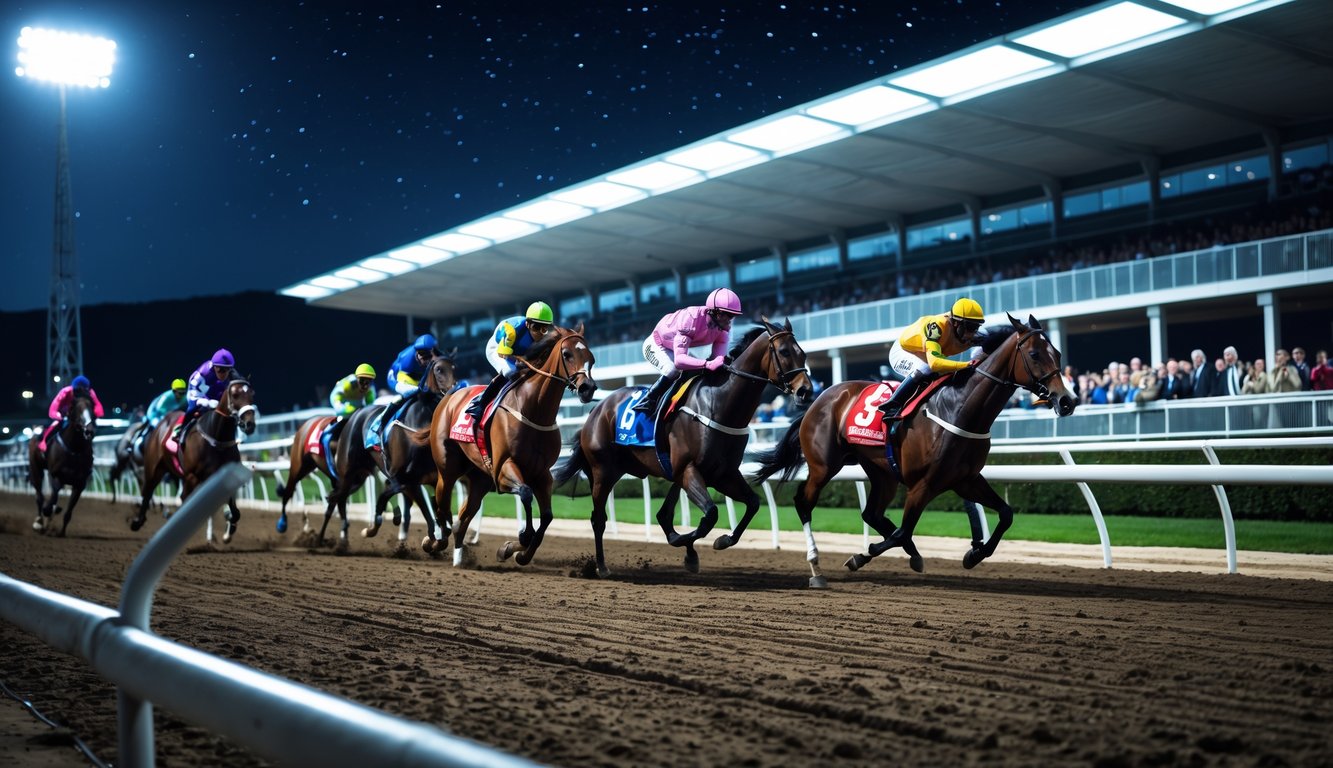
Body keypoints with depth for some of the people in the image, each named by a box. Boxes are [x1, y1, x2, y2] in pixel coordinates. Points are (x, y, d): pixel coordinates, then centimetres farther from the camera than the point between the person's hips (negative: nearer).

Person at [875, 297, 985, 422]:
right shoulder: (937, 326, -40)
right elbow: (934, 362, -51)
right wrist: (966, 365, -59)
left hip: (921, 356, 8)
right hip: (902, 352, -8)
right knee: (924, 370, -35)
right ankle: (891, 406, -25)